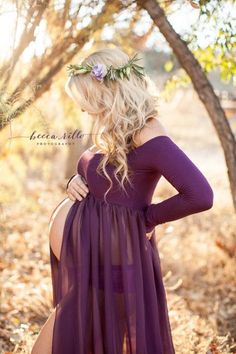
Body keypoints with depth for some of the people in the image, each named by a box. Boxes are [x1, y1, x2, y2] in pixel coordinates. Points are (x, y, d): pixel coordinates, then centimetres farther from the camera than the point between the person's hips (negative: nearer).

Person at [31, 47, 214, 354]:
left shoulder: (146, 135, -21)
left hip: (111, 264, -9)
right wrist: (76, 182, 0)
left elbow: (201, 196, -31)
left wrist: (148, 216, -16)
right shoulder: (115, 131, 7)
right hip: (87, 261, 9)